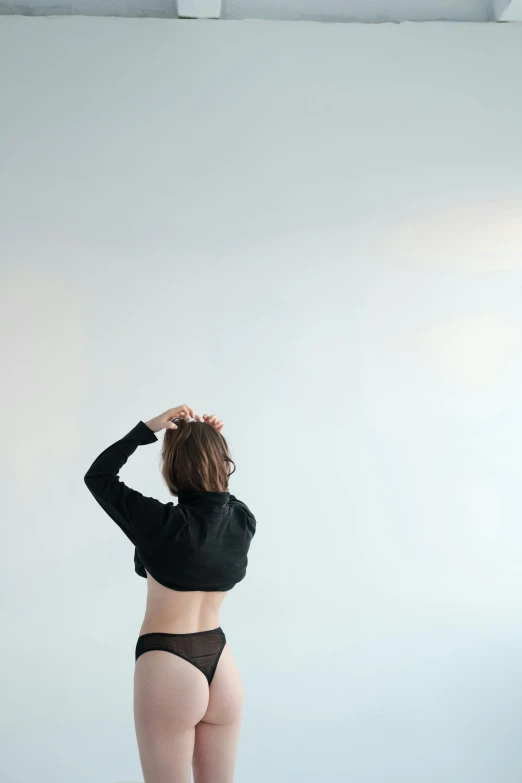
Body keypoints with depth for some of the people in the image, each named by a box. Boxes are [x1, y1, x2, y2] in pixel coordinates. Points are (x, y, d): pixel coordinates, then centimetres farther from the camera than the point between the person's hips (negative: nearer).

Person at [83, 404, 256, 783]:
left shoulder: (160, 523, -17)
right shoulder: (244, 520, -3)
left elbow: (98, 476, -3)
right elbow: (217, 497, 21)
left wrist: (148, 428, -5)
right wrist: (212, 443, 6)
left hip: (168, 666, -5)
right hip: (221, 663, 5)